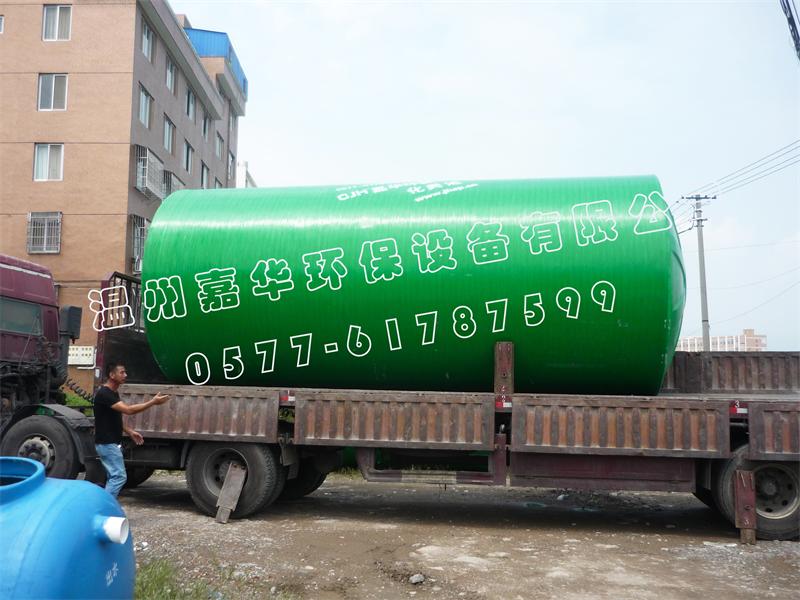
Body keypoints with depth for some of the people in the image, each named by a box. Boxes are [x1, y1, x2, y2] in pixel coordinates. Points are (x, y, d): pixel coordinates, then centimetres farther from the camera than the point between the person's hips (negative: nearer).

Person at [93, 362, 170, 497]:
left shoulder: (114, 393, 12)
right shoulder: (104, 394, -20)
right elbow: (128, 410, -29)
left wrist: (130, 432, 11)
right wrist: (153, 402, -26)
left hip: (113, 443, 10)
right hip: (107, 444, -10)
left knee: (114, 477, 12)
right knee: (119, 476, -10)